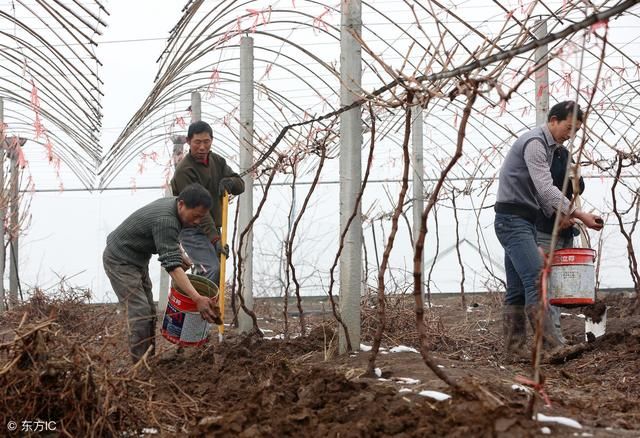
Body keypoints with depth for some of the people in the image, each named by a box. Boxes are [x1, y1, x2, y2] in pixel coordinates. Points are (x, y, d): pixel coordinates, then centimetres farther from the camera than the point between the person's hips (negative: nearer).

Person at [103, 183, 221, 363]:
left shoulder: (172, 204, -3)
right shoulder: (165, 220, -33)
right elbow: (172, 265, -39)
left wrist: (181, 256, 7)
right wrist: (197, 299, -46)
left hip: (137, 259, 10)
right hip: (120, 261, -10)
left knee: (149, 311, 9)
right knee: (139, 312, -16)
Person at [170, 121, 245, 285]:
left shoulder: (217, 161, 8)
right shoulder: (184, 170, -17)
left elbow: (240, 185, 7)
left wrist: (230, 182, -18)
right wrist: (214, 238, -30)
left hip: (212, 228, 8)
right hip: (192, 230, -8)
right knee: (212, 270, -22)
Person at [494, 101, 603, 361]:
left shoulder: (549, 146, 20)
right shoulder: (534, 143, -13)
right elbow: (545, 188, -24)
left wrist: (558, 214, 2)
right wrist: (579, 214, -29)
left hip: (524, 222, 10)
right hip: (512, 220, -10)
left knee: (518, 290, 6)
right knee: (536, 281, -18)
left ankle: (514, 349, 6)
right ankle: (552, 346, -25)